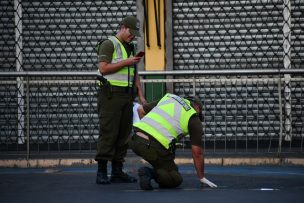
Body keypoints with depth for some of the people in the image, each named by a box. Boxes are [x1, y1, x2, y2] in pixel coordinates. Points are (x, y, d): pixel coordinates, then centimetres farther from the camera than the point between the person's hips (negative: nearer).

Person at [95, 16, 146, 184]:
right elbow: (103, 68, -17)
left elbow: (134, 74, 23)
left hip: (126, 95, 8)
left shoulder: (129, 48, 20)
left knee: (123, 134, 5)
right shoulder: (109, 44, -5)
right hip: (110, 94, -8)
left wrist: (141, 96, 14)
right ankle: (101, 172, -8)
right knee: (108, 133, -10)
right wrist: (126, 62, -16)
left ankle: (117, 172, 9)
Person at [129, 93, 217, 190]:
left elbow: (140, 109, 23)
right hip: (155, 147, -6)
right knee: (176, 179, 11)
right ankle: (150, 173, -14)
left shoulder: (168, 98, 23)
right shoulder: (194, 120, 10)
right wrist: (202, 178, 23)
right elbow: (197, 153, 12)